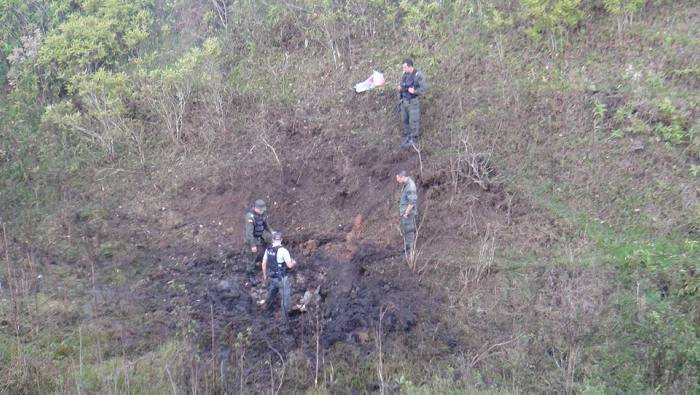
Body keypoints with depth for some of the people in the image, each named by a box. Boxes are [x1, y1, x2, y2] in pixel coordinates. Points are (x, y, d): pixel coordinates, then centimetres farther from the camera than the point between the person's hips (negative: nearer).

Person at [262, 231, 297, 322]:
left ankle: (268, 306, 56)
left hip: (272, 277, 6)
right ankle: (285, 318, 18)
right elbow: (290, 265, -22)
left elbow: (264, 264, 4)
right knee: (285, 298, 10)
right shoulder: (283, 251, -26)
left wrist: (265, 276, 18)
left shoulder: (268, 249, -5)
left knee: (272, 292, 33)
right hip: (282, 278, -6)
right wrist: (294, 263, 2)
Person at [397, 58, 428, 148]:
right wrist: (400, 88, -4)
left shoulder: (418, 75, -17)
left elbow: (424, 88, -19)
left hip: (413, 101, -7)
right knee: (404, 120, 12)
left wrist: (414, 91, -26)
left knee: (413, 121, -1)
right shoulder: (404, 74, 5)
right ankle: (407, 137, 25)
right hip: (404, 101, 7)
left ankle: (414, 139, 11)